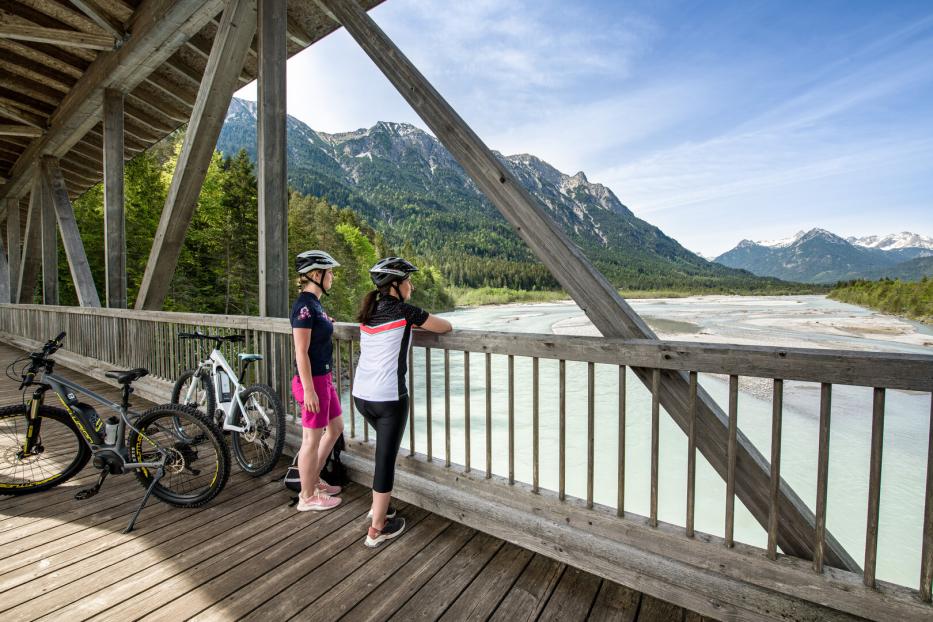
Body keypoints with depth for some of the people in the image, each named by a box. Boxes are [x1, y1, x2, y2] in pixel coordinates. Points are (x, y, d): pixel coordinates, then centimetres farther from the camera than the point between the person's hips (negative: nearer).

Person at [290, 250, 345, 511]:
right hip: (312, 381, -10)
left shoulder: (314, 303, 10)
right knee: (312, 439, 6)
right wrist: (308, 390, -20)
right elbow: (301, 352, -21)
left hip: (324, 377, 10)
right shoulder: (304, 306, -19)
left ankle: (313, 479, 36)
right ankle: (307, 497, 25)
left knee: (336, 427, 20)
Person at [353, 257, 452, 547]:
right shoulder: (403, 311, -11)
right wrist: (424, 322, 17)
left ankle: (378, 505, 40)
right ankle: (377, 529, 21)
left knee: (385, 446, 27)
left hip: (361, 395, 8)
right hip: (389, 398, -8)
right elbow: (445, 326, -3)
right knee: (386, 457, 7)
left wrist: (411, 322, 23)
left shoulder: (369, 311, 8)